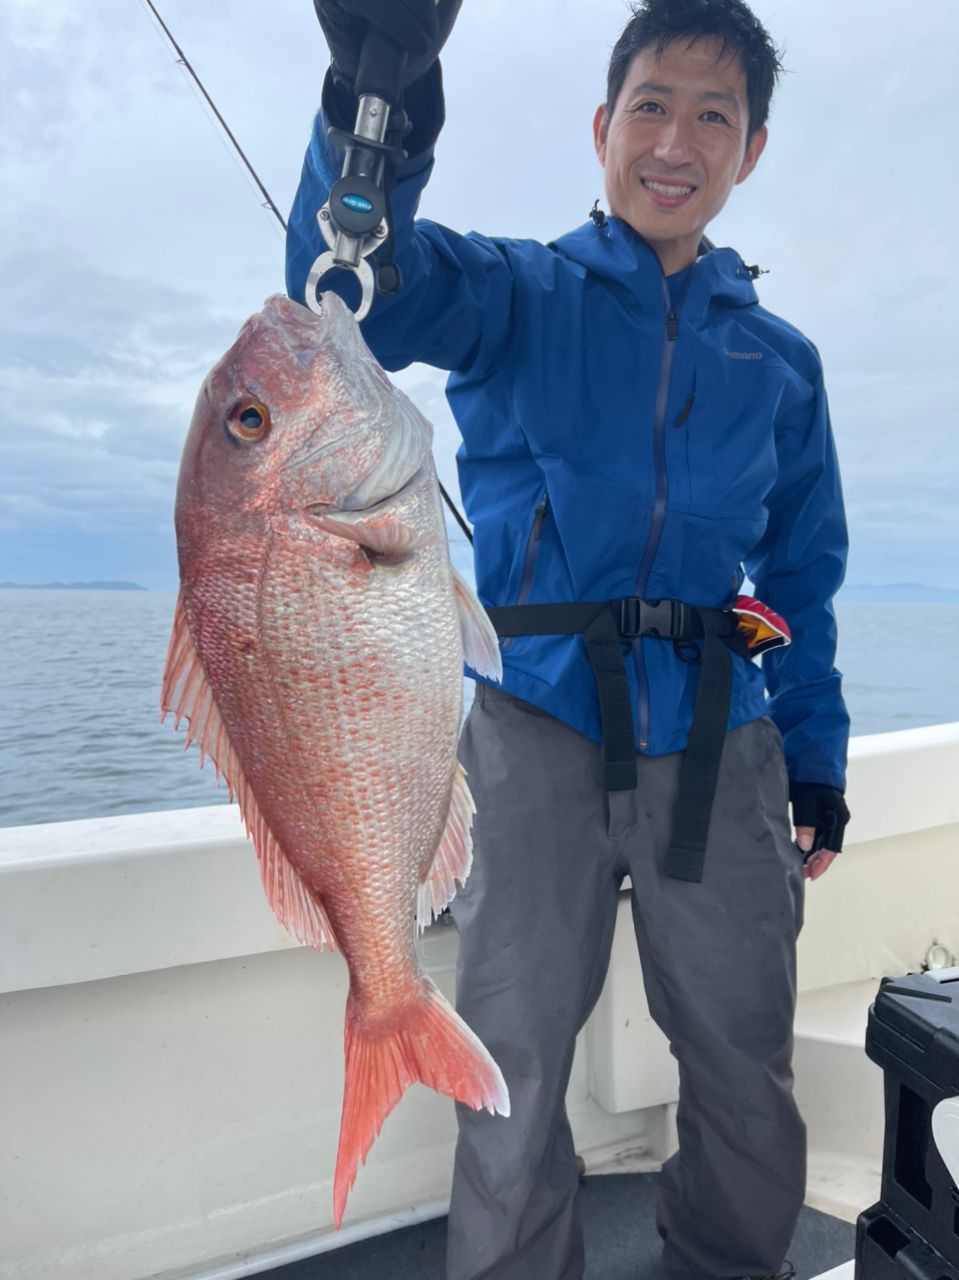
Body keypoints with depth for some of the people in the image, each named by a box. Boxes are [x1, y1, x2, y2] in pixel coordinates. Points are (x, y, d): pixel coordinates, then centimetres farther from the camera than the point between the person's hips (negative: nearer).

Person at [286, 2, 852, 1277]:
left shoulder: (781, 359, 13)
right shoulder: (523, 297, 5)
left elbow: (804, 574, 15)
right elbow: (356, 291, -15)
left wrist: (817, 759, 9)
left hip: (718, 742, 3)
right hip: (540, 721, -2)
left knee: (747, 1063, 14)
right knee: (515, 1064, 5)